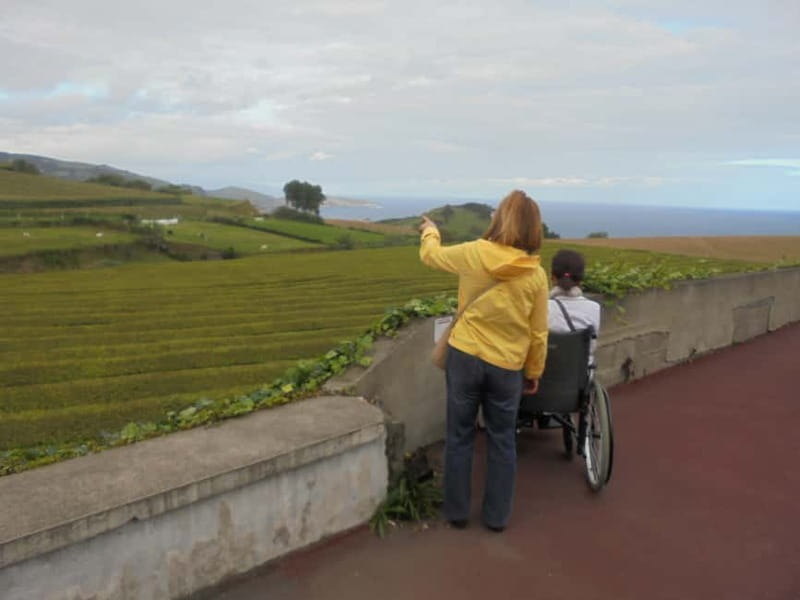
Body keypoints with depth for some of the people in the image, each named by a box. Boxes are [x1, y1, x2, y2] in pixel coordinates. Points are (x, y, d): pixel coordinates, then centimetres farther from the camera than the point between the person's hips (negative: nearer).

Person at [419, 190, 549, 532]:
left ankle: (456, 512, 24)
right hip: (507, 366, 0)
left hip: (464, 357, 0)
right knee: (502, 442, 15)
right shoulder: (536, 275, -8)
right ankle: (497, 516, 25)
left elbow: (431, 255, 10)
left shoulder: (474, 253, -10)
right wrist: (534, 372, 13)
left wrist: (430, 232, 31)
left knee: (459, 437, 13)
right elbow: (538, 334, -1)